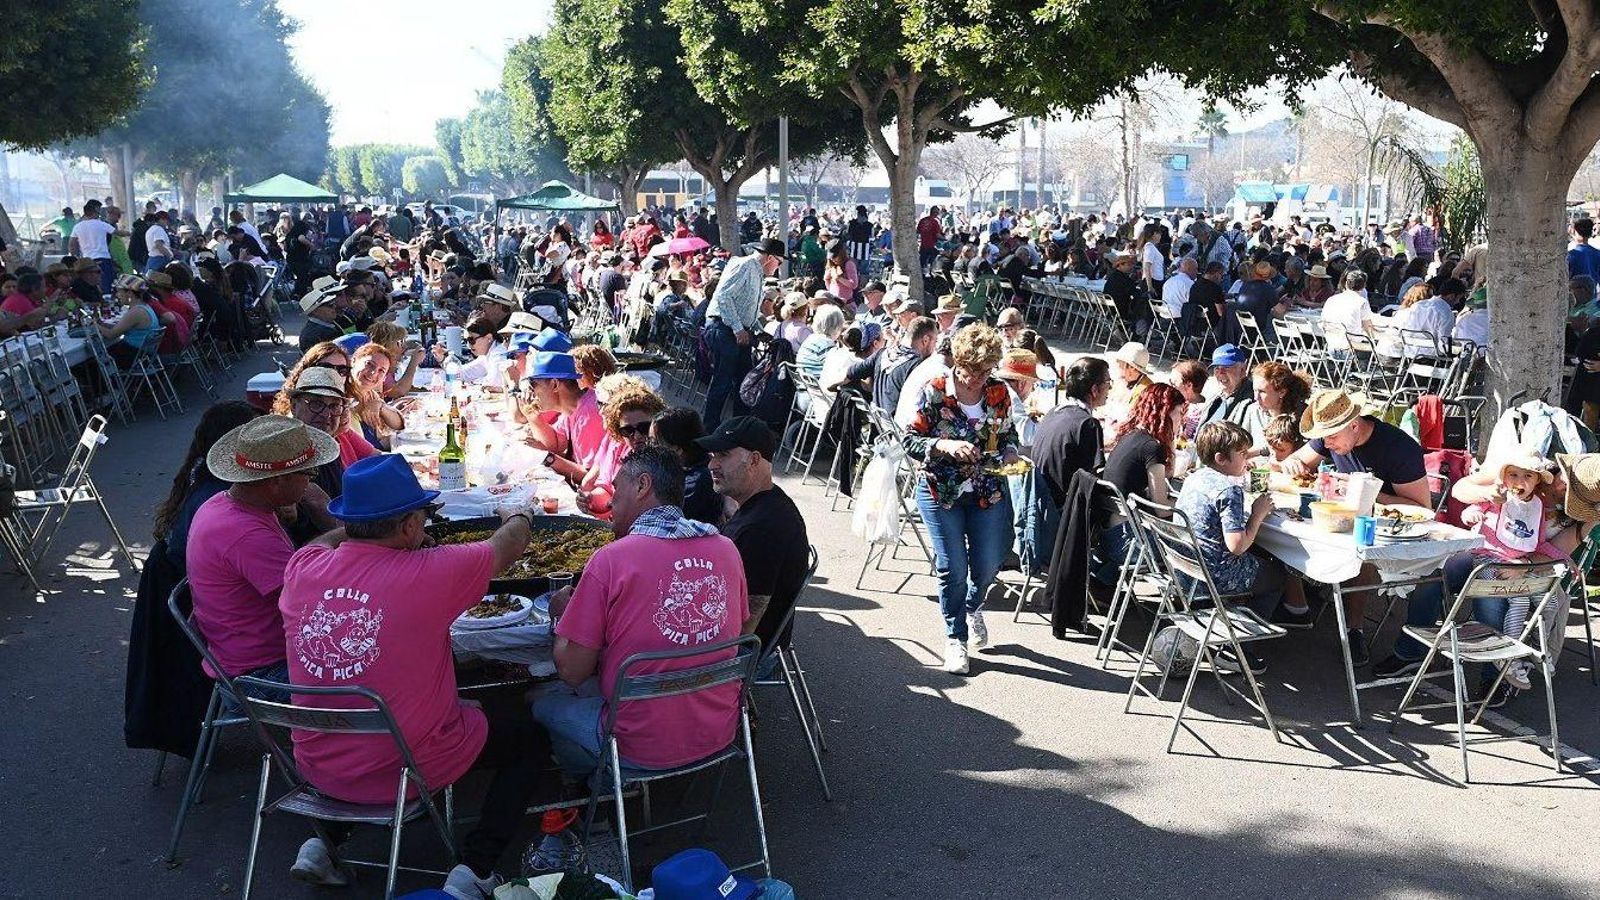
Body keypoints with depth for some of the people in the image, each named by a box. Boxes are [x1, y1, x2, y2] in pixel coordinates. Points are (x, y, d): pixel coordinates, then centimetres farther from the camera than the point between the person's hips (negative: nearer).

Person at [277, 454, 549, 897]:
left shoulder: (302, 569, -10)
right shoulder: (429, 574, -23)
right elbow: (509, 545, -4)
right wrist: (518, 517, 18)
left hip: (318, 768, 5)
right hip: (411, 769, -5)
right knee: (528, 734, 17)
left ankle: (325, 841, 25)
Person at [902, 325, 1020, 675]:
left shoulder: (999, 393, -4)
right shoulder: (934, 393, -14)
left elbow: (1008, 434, 10)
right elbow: (910, 440, -13)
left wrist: (1010, 454, -12)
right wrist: (945, 446, -30)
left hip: (988, 492, 3)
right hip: (940, 492, -3)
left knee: (988, 563, 9)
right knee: (952, 568, 0)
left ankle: (972, 607, 43)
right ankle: (955, 638, 19)